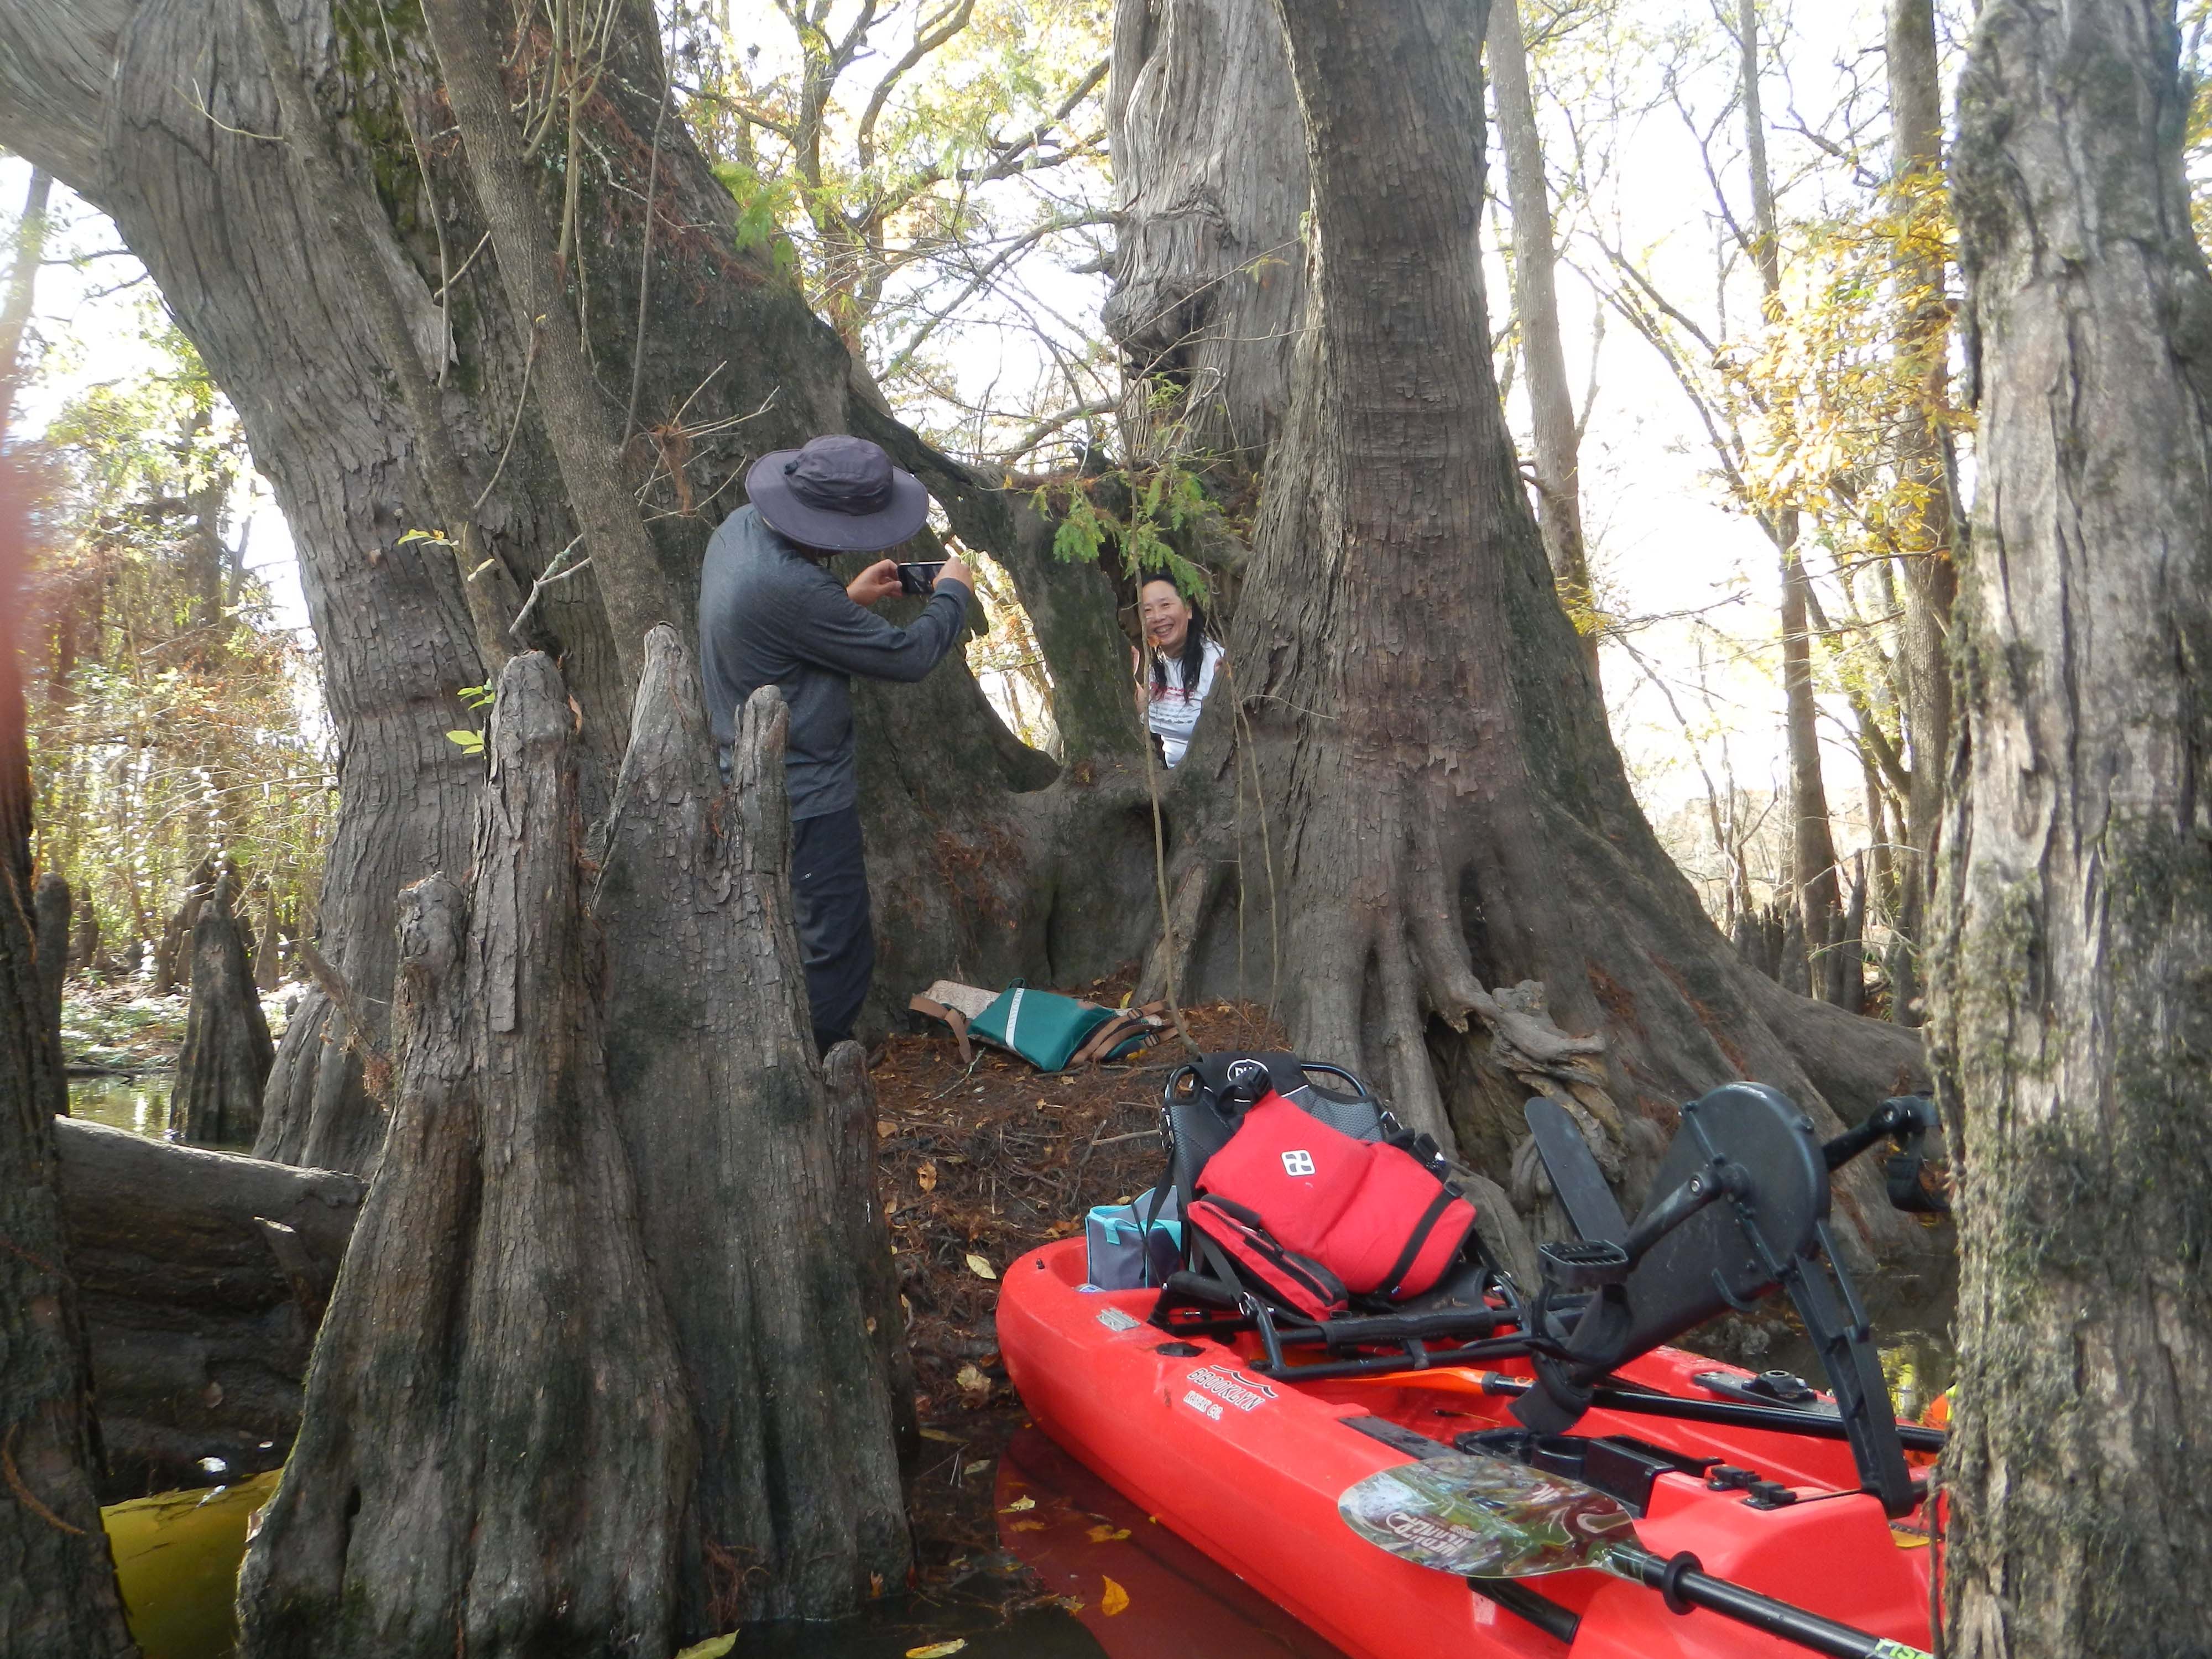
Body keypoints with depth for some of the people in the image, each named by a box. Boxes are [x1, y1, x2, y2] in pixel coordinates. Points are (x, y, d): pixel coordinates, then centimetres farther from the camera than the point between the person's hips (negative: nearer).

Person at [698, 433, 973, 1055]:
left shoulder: (739, 529, -1)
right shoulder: (789, 588, -31)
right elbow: (906, 655, -21)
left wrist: (848, 598, 10)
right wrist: (953, 593, -4)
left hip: (754, 780, 10)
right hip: (806, 797, -10)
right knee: (839, 953, -1)